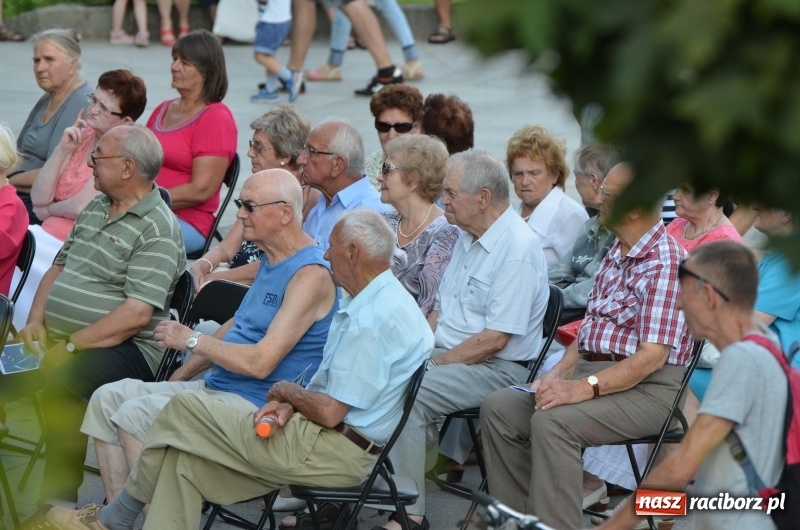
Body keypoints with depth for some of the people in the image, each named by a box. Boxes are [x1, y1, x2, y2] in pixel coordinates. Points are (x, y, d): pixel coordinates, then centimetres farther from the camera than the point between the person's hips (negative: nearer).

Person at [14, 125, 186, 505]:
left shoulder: (157, 229, -11)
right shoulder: (95, 208, 17)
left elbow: (137, 314, -20)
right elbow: (59, 267, 21)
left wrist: (70, 347, -19)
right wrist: (35, 321, 3)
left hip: (124, 347, -8)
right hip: (57, 337, 8)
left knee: (61, 382, -34)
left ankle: (59, 500, -23)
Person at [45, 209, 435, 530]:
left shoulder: (373, 319, -22)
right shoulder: (374, 299, 13)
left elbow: (330, 412, -23)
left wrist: (286, 392, -3)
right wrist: (290, 403, 1)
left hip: (332, 452, -11)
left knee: (183, 410, -5)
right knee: (185, 456, 5)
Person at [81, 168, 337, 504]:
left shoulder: (311, 275, -18)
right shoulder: (271, 260, 14)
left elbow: (261, 362, -24)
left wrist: (192, 340, -12)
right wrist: (181, 375, 16)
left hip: (255, 404, -11)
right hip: (216, 387, 11)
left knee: (134, 414, -22)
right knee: (108, 398, 4)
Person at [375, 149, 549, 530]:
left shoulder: (517, 249, -17)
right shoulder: (467, 238, 14)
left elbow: (494, 339, -21)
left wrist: (434, 363, -16)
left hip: (497, 368, -9)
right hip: (449, 355, 9)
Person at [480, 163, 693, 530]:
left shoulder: (666, 262, -16)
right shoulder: (616, 255, 14)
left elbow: (652, 357, -21)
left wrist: (585, 388, -26)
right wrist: (560, 373, 1)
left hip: (645, 390, -9)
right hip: (593, 372, 9)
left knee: (552, 422, -31)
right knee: (499, 408, -4)